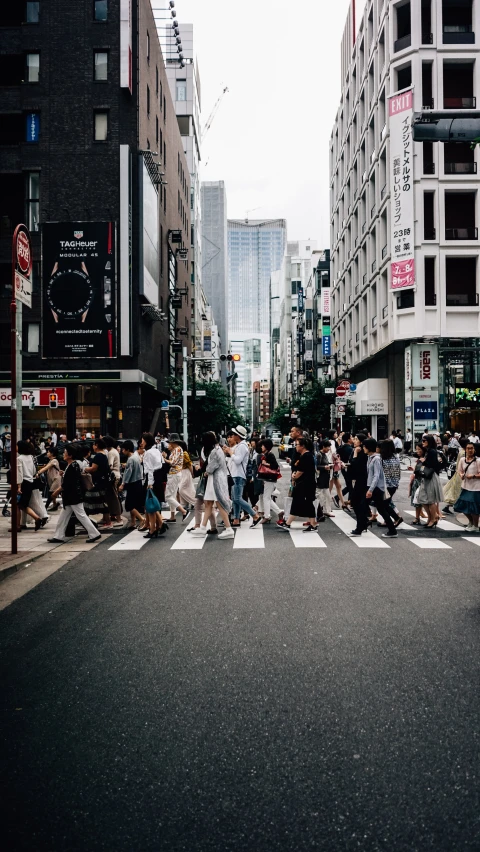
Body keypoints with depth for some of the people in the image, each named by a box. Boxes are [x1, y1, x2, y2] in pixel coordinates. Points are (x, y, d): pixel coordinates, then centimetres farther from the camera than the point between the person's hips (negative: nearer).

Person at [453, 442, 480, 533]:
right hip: (465, 486, 5)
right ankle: (471, 522, 37)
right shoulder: (462, 460, 3)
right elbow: (460, 470, 12)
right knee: (463, 506, 11)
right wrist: (461, 475, -8)